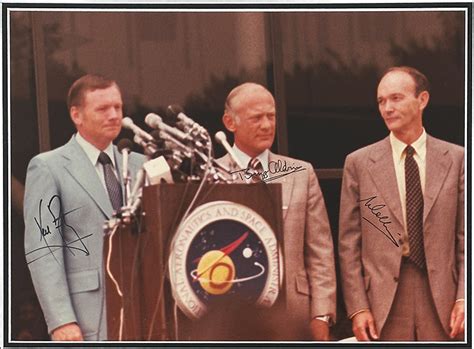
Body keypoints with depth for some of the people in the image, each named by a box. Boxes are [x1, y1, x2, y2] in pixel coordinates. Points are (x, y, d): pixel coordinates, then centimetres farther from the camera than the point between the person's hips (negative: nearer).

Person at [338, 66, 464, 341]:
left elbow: (466, 236, 6)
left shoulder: (456, 159, 6)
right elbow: (349, 243, 4)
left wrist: (464, 297, -3)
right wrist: (357, 307, -3)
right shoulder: (359, 163, 5)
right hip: (383, 302, 0)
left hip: (441, 298, 1)